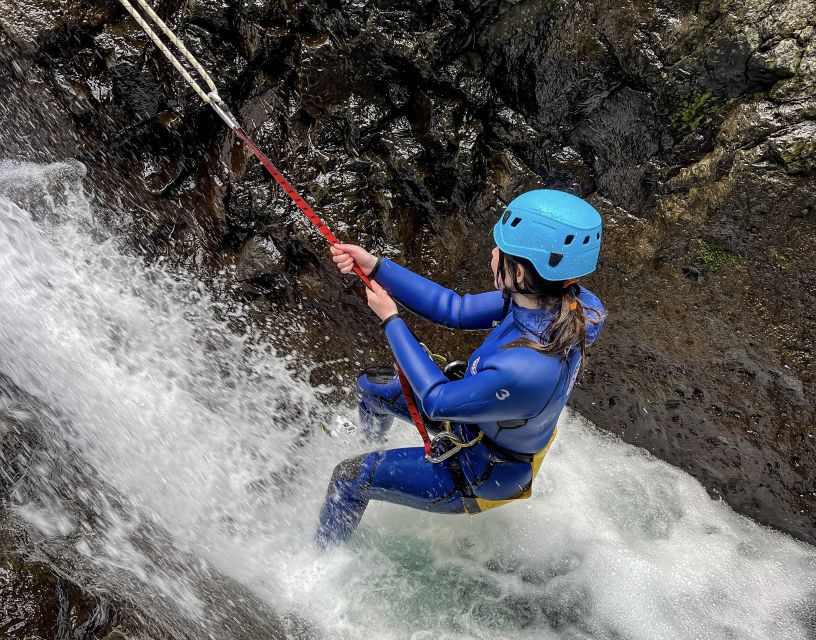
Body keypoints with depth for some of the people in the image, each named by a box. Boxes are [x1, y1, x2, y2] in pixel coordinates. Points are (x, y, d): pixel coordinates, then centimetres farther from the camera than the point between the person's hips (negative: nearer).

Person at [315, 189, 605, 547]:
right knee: (370, 386, 18)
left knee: (350, 477, 3)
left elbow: (437, 401, -28)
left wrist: (390, 319, -18)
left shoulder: (527, 370, -45)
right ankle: (370, 450, 54)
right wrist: (375, 267, -12)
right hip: (476, 420, 7)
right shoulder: (553, 298, -21)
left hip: (481, 477, -7)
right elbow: (457, 310, -10)